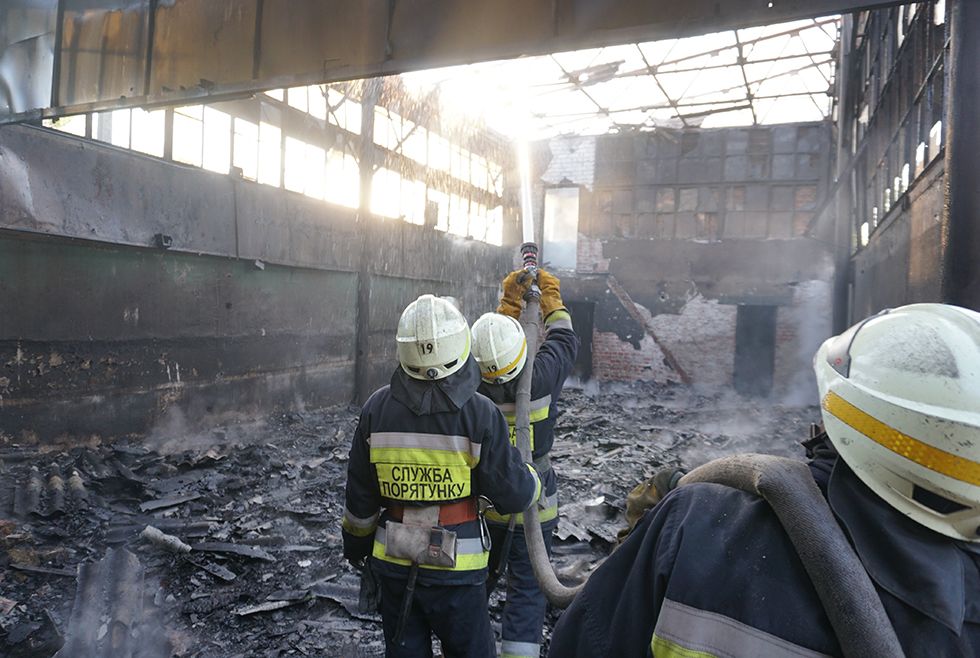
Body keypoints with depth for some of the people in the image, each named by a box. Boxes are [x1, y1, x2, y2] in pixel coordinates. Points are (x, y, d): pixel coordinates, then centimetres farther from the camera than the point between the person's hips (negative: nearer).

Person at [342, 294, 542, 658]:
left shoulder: (377, 408, -7)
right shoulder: (479, 414, -18)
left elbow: (359, 495, 3)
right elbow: (514, 494, -12)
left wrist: (356, 544, 19)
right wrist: (533, 480, 11)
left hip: (393, 562, 3)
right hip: (456, 564, -3)